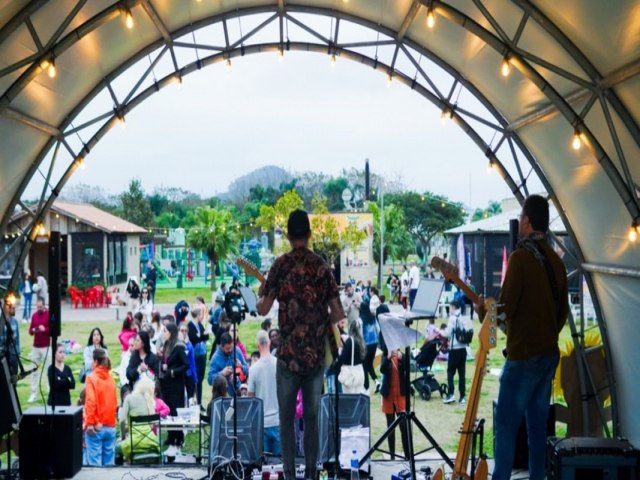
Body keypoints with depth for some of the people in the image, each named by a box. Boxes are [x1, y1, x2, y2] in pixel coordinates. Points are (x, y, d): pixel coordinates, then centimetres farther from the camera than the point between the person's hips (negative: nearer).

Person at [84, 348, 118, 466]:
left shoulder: (91, 377, -8)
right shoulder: (110, 378, 8)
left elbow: (91, 402, -15)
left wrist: (90, 423, -14)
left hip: (96, 427, -5)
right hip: (111, 426, 5)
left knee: (95, 463, -2)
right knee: (109, 462, 9)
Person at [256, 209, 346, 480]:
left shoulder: (281, 265, -4)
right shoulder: (322, 266, 3)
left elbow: (263, 309, -6)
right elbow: (338, 313, 0)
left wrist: (260, 294, 15)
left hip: (289, 354, -2)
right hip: (316, 355, 2)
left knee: (287, 418, 7)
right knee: (311, 417, 12)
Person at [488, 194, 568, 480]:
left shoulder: (520, 256, -14)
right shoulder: (556, 261, 9)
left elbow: (504, 308, -17)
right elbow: (563, 312, 15)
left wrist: (483, 308, 2)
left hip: (523, 355, -7)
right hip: (549, 354, 8)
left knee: (506, 423, -2)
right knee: (538, 424, 12)